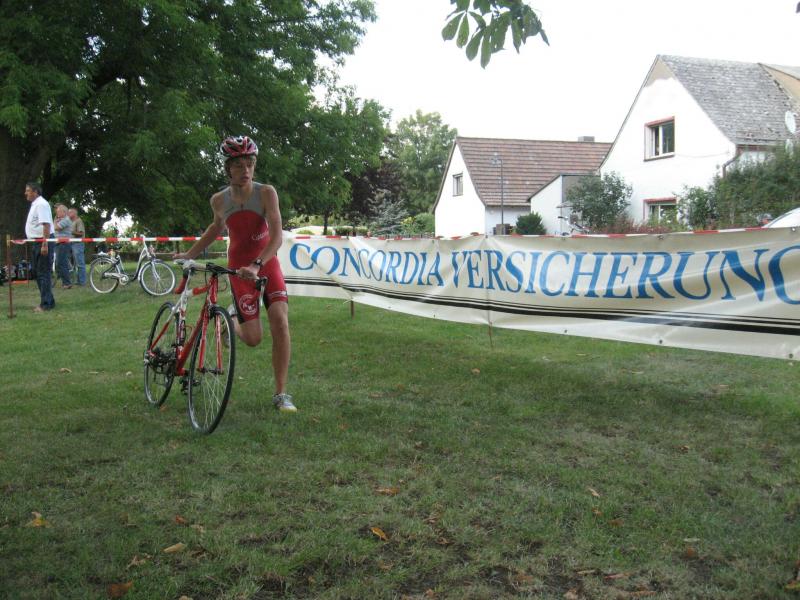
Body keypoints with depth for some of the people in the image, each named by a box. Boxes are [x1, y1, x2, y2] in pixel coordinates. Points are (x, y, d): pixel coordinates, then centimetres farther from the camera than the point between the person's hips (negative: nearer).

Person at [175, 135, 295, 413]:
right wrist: (189, 253, 15)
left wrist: (256, 265, -37)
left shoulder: (266, 193, -14)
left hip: (267, 264, -1)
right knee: (253, 339, -4)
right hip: (239, 268, 1)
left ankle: (281, 394, -8)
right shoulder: (219, 200, -6)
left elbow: (276, 237, -24)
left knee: (280, 322, -19)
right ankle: (232, 317, 34)